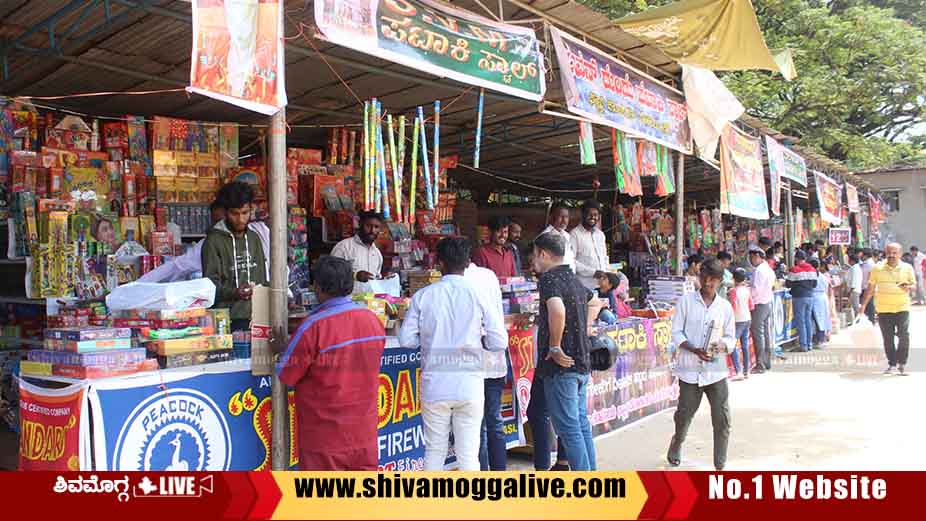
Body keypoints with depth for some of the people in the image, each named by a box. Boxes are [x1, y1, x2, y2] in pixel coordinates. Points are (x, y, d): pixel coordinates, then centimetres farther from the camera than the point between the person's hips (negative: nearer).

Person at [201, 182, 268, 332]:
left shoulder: (254, 238, 13)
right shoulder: (214, 241, -4)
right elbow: (210, 284, -10)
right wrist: (234, 293, -28)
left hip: (254, 319, 5)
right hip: (227, 321, -5)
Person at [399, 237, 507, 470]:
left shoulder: (423, 296, -3)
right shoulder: (479, 294, -5)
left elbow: (406, 339, -2)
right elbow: (500, 342, -5)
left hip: (434, 383, 1)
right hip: (469, 384, -1)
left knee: (434, 449, 15)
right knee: (468, 453, 7)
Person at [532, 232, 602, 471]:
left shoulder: (548, 278, -13)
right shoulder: (573, 278, 14)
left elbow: (558, 310, -33)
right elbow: (595, 303, 32)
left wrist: (555, 347, -22)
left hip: (561, 365, -9)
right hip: (581, 362, 9)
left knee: (568, 427, -2)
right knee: (581, 423, 16)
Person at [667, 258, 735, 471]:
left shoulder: (725, 306, 7)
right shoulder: (686, 301, 1)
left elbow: (731, 338, 10)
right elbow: (676, 333, -1)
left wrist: (721, 345, -14)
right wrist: (695, 350, -17)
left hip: (716, 371, 1)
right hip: (690, 370, -1)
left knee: (722, 420, -2)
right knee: (684, 415, 8)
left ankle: (720, 465, 11)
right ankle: (676, 444, 39)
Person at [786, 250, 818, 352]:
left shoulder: (794, 270, -11)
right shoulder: (812, 269, 7)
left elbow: (788, 284, -9)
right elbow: (814, 284, 12)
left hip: (799, 297, -5)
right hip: (810, 297, 5)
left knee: (800, 321, -1)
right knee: (808, 320, 12)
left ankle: (803, 345, -1)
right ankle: (809, 344, 16)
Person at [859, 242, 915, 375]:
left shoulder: (907, 268, 4)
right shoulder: (878, 268, 3)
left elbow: (914, 286, 9)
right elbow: (870, 288, 8)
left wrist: (908, 287, -16)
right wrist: (863, 305, 4)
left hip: (902, 308, -1)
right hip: (883, 309, 1)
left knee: (904, 336, -9)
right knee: (887, 338, 5)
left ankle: (902, 364, 4)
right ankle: (892, 364, 16)